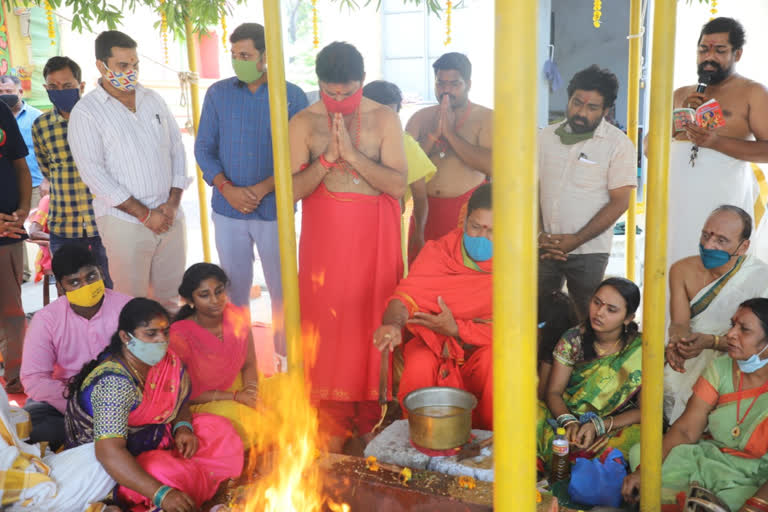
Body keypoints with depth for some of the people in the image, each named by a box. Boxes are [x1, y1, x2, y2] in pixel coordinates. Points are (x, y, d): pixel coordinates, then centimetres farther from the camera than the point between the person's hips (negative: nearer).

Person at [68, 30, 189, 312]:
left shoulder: (154, 100, 11)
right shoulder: (85, 112, -5)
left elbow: (177, 149, 12)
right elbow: (93, 172, -11)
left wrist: (173, 203, -3)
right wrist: (145, 214, -13)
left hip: (169, 216, 5)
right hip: (124, 222, -4)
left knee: (169, 298, 13)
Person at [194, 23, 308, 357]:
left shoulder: (292, 96, -2)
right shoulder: (218, 93, 5)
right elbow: (204, 148, 5)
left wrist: (260, 190, -15)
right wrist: (226, 188, -11)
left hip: (274, 209, -2)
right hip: (227, 209, 2)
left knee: (282, 288, 4)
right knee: (235, 287, 12)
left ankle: (286, 355, 18)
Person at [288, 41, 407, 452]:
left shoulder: (384, 119, 0)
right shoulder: (303, 123, 1)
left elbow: (398, 185, -9)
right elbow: (291, 190, -5)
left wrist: (353, 154, -17)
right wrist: (327, 158, -16)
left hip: (374, 237, 0)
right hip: (325, 237, 0)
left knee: (372, 319, 4)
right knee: (328, 322, 3)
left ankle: (372, 418, 20)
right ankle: (334, 423, 17)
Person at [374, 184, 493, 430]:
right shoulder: (438, 252, -4)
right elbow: (406, 296, -14)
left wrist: (455, 329, -23)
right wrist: (394, 324, -38)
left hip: (481, 349, -1)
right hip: (433, 345, 1)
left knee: (493, 361, -33)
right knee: (419, 365, -30)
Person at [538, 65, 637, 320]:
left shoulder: (618, 144, -5)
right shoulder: (546, 137, 7)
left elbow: (619, 202, -9)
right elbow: (533, 189, 8)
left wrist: (576, 240, -14)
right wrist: (538, 234, -5)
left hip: (588, 251, -3)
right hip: (544, 247, 3)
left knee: (586, 317, 3)